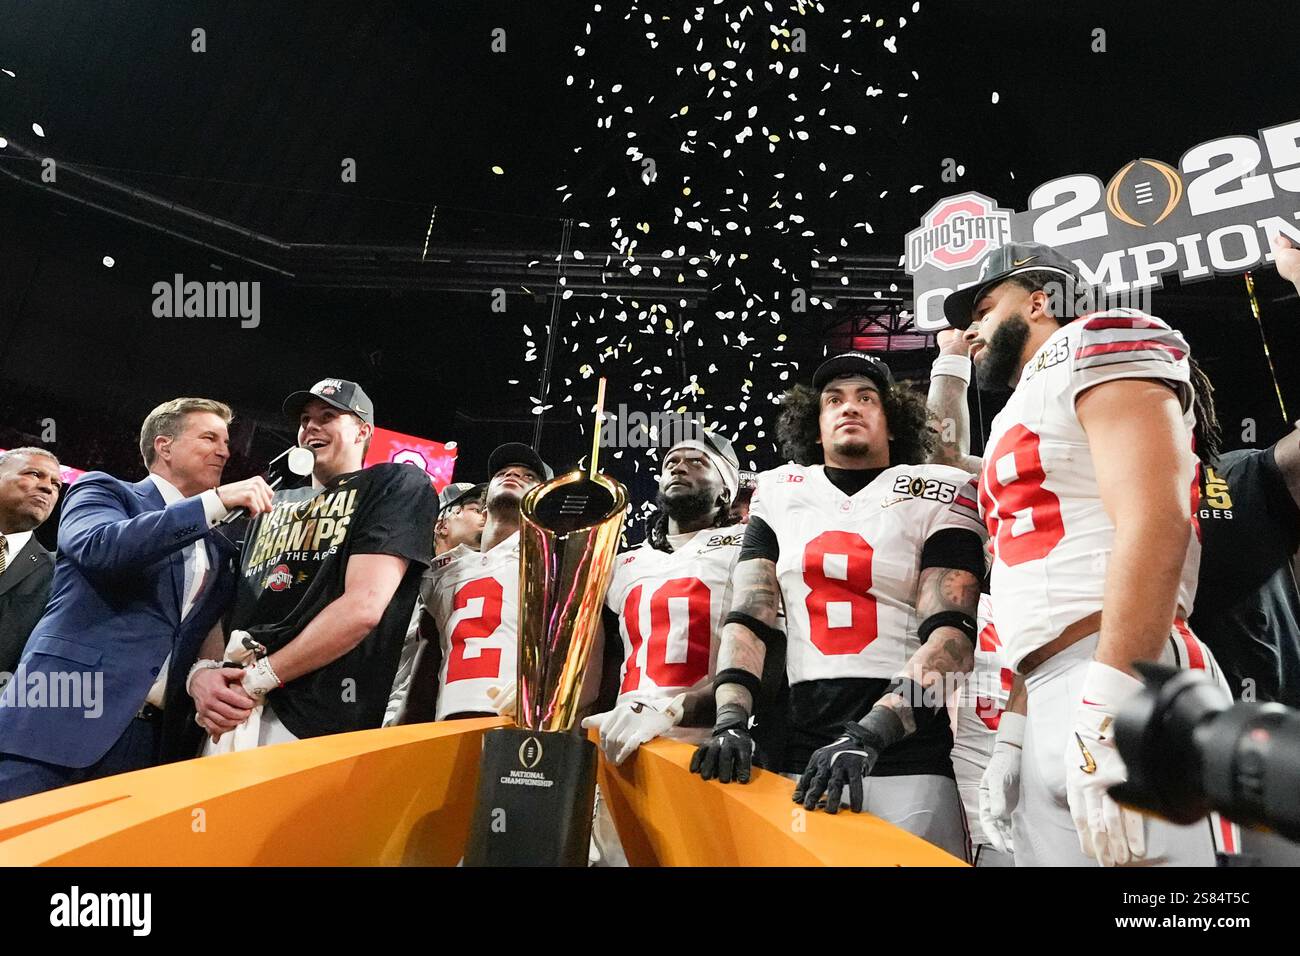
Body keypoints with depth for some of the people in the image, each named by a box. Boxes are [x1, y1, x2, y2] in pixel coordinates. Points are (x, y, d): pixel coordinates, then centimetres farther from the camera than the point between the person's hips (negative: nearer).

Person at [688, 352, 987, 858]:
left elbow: (951, 634, -8)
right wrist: (730, 721, -8)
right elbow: (747, 619, 7)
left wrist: (866, 734, -19)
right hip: (802, 755, 3)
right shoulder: (778, 493, 11)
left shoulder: (935, 496, 2)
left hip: (909, 755, -2)